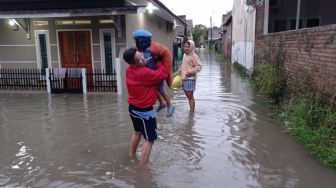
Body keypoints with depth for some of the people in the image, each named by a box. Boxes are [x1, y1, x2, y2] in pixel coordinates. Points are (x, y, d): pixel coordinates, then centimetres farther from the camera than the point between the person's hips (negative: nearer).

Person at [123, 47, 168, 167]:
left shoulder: (129, 70, -3)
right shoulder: (145, 73, -29)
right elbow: (163, 74, -17)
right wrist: (158, 61, -4)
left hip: (133, 108, 9)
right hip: (145, 111, -9)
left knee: (137, 132, 28)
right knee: (150, 139, 4)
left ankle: (131, 157, 43)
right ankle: (142, 167, 8)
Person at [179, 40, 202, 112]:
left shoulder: (194, 56, -12)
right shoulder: (184, 55, 12)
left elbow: (199, 66, -15)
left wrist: (191, 72, -21)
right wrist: (180, 70, 9)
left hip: (190, 78, -8)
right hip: (184, 78, 8)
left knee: (190, 96, -4)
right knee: (188, 95, 15)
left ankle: (192, 112, 5)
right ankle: (191, 110, 28)